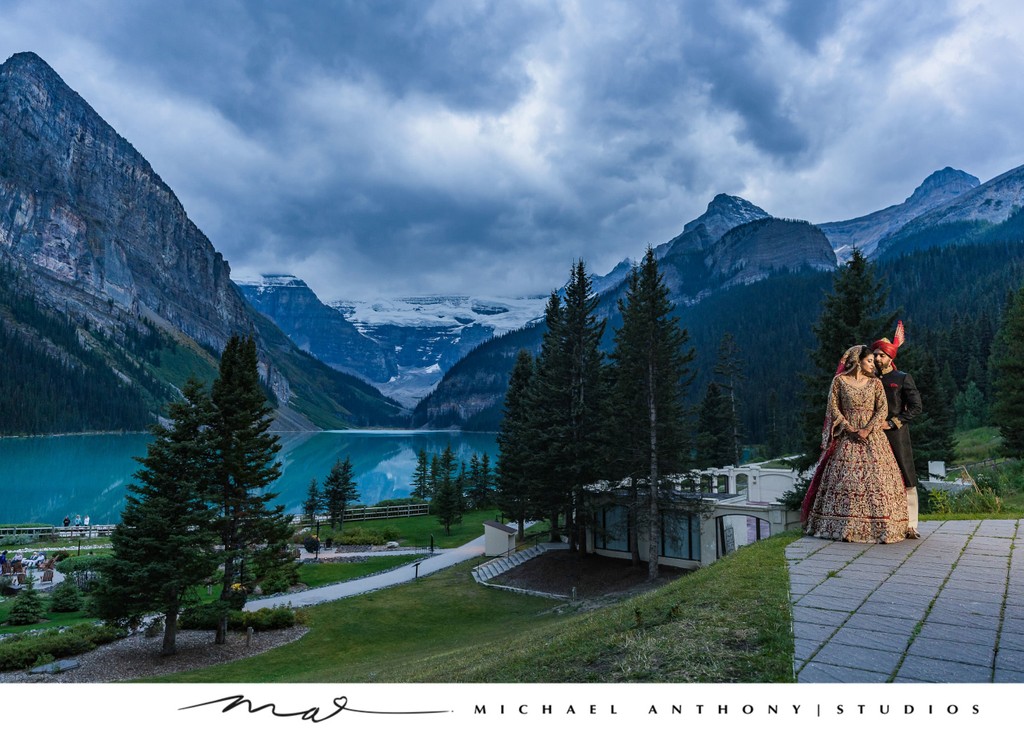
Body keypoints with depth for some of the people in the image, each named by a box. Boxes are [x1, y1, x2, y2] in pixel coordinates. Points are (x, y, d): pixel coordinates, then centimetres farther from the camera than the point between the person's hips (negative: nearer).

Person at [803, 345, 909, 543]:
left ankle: (878, 525, -1)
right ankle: (843, 526, 0)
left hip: (872, 437, 2)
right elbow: (833, 408, 0)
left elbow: (883, 409, 1)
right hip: (847, 438, -2)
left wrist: (867, 430, -13)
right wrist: (849, 428, -10)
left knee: (876, 477, -6)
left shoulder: (875, 383, 9)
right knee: (844, 479, -5)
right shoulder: (839, 380, 3)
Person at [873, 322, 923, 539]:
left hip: (896, 434, -3)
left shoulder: (903, 379, 3)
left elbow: (916, 407, -1)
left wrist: (892, 423, -9)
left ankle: (910, 526, 1)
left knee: (905, 480, -3)